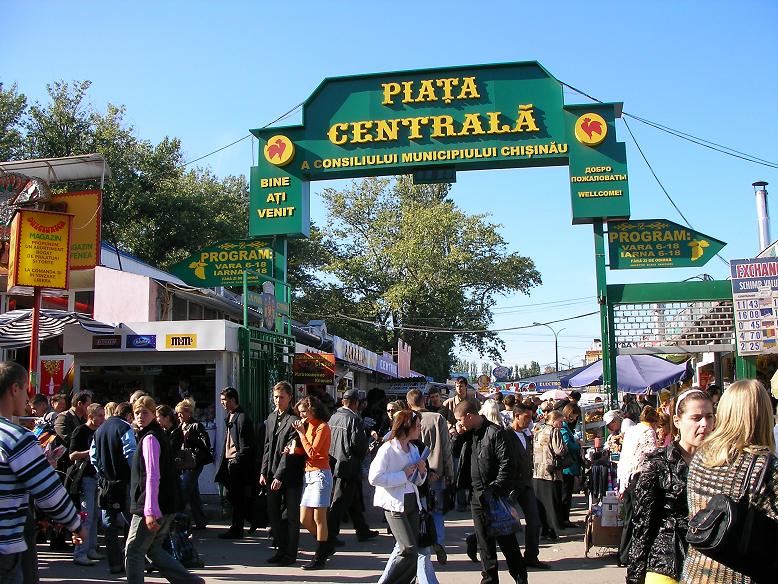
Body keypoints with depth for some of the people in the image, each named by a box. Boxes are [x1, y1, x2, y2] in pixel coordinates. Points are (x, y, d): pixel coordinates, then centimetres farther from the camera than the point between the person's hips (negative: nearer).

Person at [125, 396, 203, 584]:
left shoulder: (149, 438, -14)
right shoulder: (159, 434, 16)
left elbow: (152, 477, -22)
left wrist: (150, 511, -25)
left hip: (153, 507, -9)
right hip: (167, 506, 9)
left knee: (133, 551, 3)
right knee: (153, 549, 16)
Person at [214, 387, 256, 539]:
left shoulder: (242, 418, -15)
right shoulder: (230, 417, 16)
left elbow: (246, 446, -18)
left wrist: (235, 461, -18)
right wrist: (226, 462, 14)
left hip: (238, 463, -9)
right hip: (230, 462, 9)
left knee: (237, 498, -2)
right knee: (232, 496, 14)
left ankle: (236, 530, 5)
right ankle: (236, 528, 25)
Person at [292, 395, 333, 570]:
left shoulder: (322, 427, -9)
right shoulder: (308, 426, 16)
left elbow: (312, 452, -15)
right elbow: (305, 452, 14)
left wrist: (301, 433, -11)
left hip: (320, 474, -9)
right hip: (308, 474, 9)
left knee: (318, 519, -3)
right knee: (305, 520, 8)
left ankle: (320, 557, 7)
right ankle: (326, 546, 25)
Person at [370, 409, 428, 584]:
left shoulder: (413, 449, 13)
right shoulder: (387, 449, -12)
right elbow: (374, 478, -20)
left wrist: (422, 471, -1)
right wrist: (403, 475, -17)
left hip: (412, 502, 8)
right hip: (394, 504, -8)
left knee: (409, 550, 7)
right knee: (409, 550, -13)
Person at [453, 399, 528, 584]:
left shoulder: (495, 432, -13)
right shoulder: (469, 434, 9)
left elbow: (506, 463, -16)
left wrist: (496, 488, -19)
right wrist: (458, 435, 3)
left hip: (496, 496, -7)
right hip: (477, 497, 7)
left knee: (507, 541, 1)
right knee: (485, 543, 12)